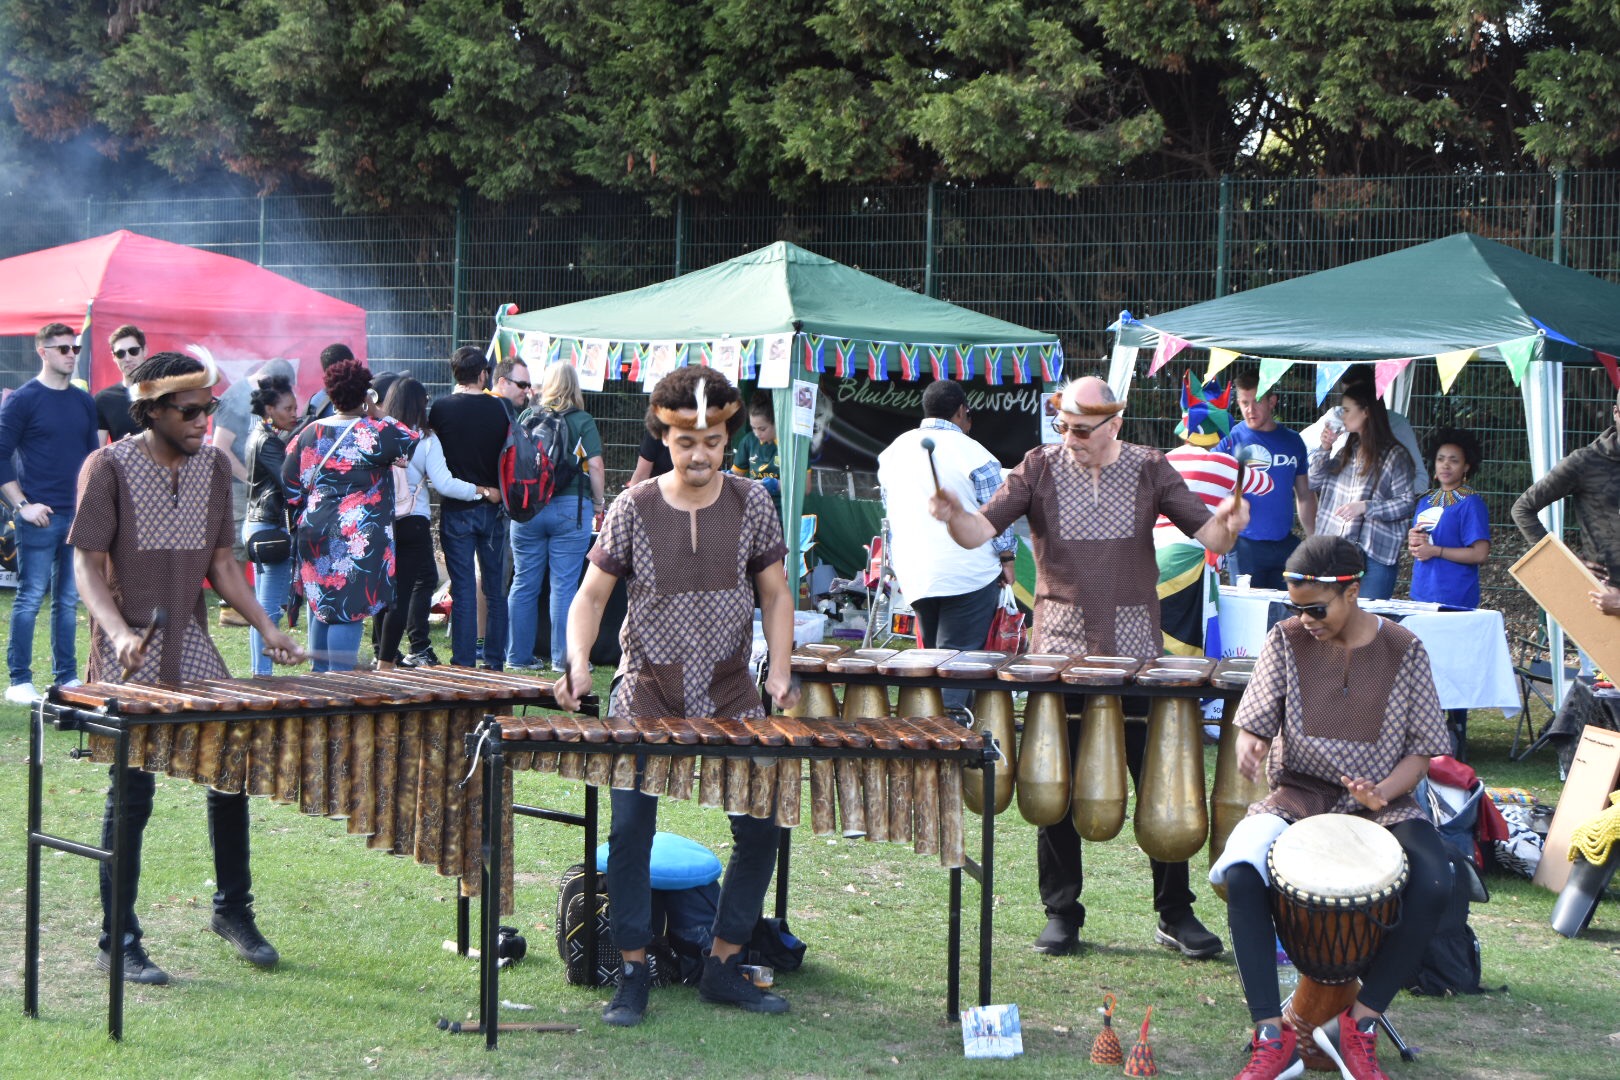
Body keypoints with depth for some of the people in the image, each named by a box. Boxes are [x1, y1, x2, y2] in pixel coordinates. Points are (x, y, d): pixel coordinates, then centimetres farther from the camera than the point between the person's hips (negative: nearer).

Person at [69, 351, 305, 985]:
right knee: (130, 795, -4)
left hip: (194, 652, 5)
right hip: (129, 661, -5)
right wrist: (119, 633, -26)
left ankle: (232, 910, 25)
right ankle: (118, 942, 5)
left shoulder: (214, 467, 7)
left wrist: (266, 628, 0)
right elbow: (87, 565, -10)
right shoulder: (109, 468, -8)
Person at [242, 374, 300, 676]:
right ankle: (263, 675, -9)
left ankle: (259, 673, 15)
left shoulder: (259, 434, 15)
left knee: (261, 608, 12)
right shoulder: (267, 442, -15)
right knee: (270, 609, -9)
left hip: (256, 524, 11)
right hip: (272, 526, -11)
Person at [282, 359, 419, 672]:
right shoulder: (375, 433, -10)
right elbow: (413, 442, 2)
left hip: (314, 532, 6)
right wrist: (380, 414, 8)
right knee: (348, 611, -4)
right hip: (358, 537, -6)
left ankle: (319, 677, 23)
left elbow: (290, 484, 9)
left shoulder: (310, 433, 7)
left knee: (320, 607, 16)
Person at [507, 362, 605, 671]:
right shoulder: (583, 421, -5)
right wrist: (599, 503, 4)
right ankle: (563, 657, 1)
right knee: (564, 586, -1)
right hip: (570, 506, -3)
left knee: (524, 584, 8)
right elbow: (595, 465, -8)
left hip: (527, 507, 3)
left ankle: (518, 655, 12)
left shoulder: (527, 418, 4)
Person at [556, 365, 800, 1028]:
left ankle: (723, 969, 14)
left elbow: (775, 595, 7)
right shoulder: (633, 509, -4)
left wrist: (779, 670, -7)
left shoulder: (751, 503, 0)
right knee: (630, 829, -7)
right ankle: (632, 975, 4)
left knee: (761, 828, 0)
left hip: (731, 704, 2)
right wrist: (579, 662, -16)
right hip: (645, 700, -2)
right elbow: (591, 594, 1)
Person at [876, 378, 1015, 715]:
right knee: (959, 653, -4)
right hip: (969, 571, -6)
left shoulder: (893, 451, 10)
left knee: (933, 650, 16)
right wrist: (1006, 559, 6)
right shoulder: (973, 454, -9)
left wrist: (897, 565, 24)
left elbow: (890, 514, 17)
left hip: (913, 573, 6)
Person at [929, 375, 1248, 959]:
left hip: (1135, 650, 0)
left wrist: (1228, 523, -25)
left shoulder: (1149, 469, 2)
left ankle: (1175, 915, 12)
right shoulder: (1040, 468, 1)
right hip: (1060, 649, 0)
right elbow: (981, 530, -8)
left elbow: (1208, 535, -3)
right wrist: (954, 515, -29)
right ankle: (1061, 913, 16)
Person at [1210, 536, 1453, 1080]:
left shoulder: (1403, 651, -1)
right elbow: (1255, 723, 1)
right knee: (1240, 873, -32)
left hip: (1382, 802, 0)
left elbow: (1422, 748, 2)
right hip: (1300, 795, 1)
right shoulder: (1287, 641, 1)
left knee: (1434, 884, -32)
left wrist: (1383, 792, -18)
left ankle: (1357, 1024, -17)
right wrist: (1249, 748, -24)